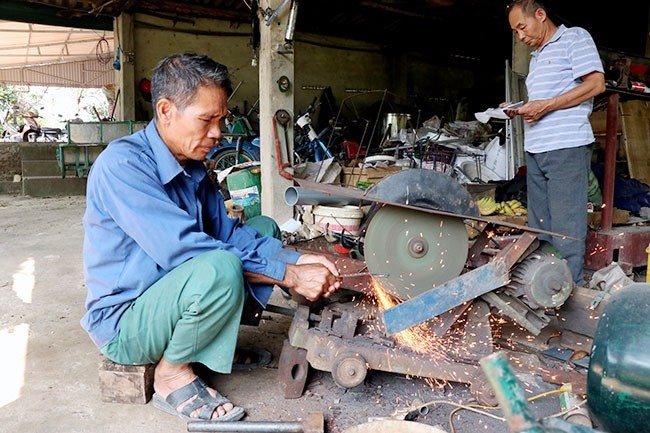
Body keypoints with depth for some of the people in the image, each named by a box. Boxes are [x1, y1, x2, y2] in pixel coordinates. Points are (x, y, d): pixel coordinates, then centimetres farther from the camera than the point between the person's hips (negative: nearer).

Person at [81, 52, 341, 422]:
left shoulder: (193, 166, 3)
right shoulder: (122, 165, -24)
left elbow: (227, 232, 1)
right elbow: (183, 249, -32)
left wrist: (296, 259, -14)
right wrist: (290, 276, -29)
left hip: (169, 298, 9)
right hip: (125, 322, -8)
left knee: (264, 228, 9)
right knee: (221, 268, -36)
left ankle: (218, 340, 6)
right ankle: (173, 373, -9)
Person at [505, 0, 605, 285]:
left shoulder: (575, 38, 2)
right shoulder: (536, 57, 24)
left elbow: (595, 83, -9)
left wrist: (545, 106, -14)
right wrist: (520, 110, 7)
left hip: (567, 147, -8)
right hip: (535, 150, 8)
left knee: (565, 226, -8)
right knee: (539, 225, 8)